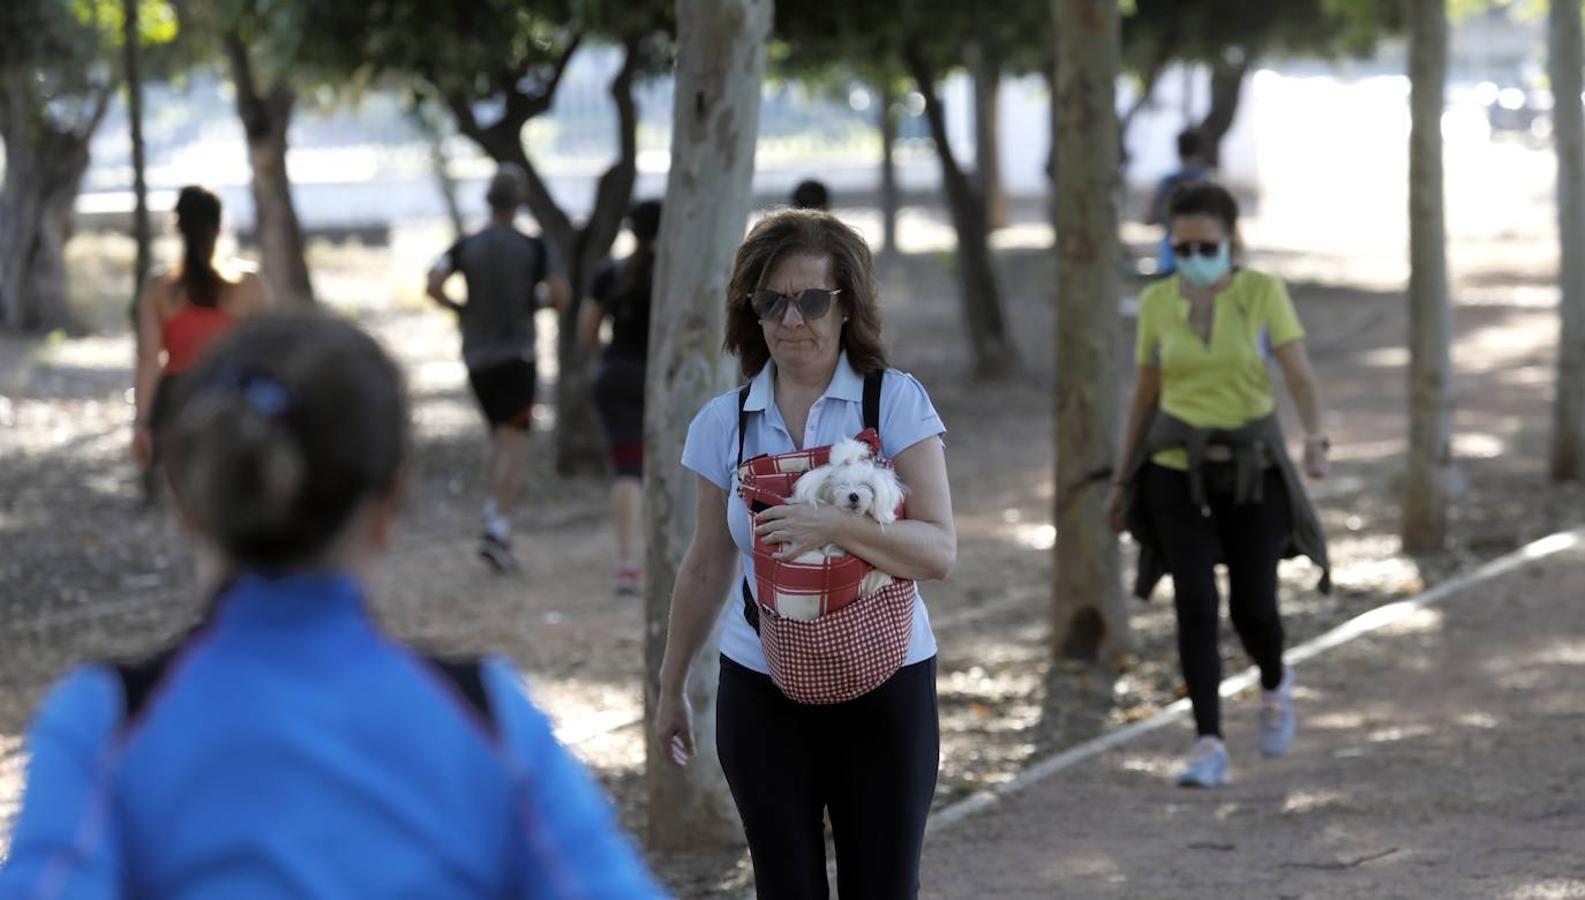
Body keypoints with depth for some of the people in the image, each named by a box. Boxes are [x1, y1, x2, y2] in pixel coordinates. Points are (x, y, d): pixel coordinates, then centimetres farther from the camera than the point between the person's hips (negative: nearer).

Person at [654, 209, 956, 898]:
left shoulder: (897, 402, -6)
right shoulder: (725, 423, 3)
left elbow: (939, 551, -15)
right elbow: (707, 569, 14)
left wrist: (836, 526, -30)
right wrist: (671, 688, 20)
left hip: (884, 687, -2)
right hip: (762, 692, 2)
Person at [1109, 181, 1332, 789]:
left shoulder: (1264, 292, -6)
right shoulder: (1158, 303, 1)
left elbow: (1299, 374, -16)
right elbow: (1145, 394, 9)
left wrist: (1315, 438, -34)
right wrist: (1125, 479, 11)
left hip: (1251, 468, -1)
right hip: (1178, 470, 1)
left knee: (1252, 609, 1)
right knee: (1195, 604, -13)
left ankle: (1274, 683, 36)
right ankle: (1209, 748, -10)